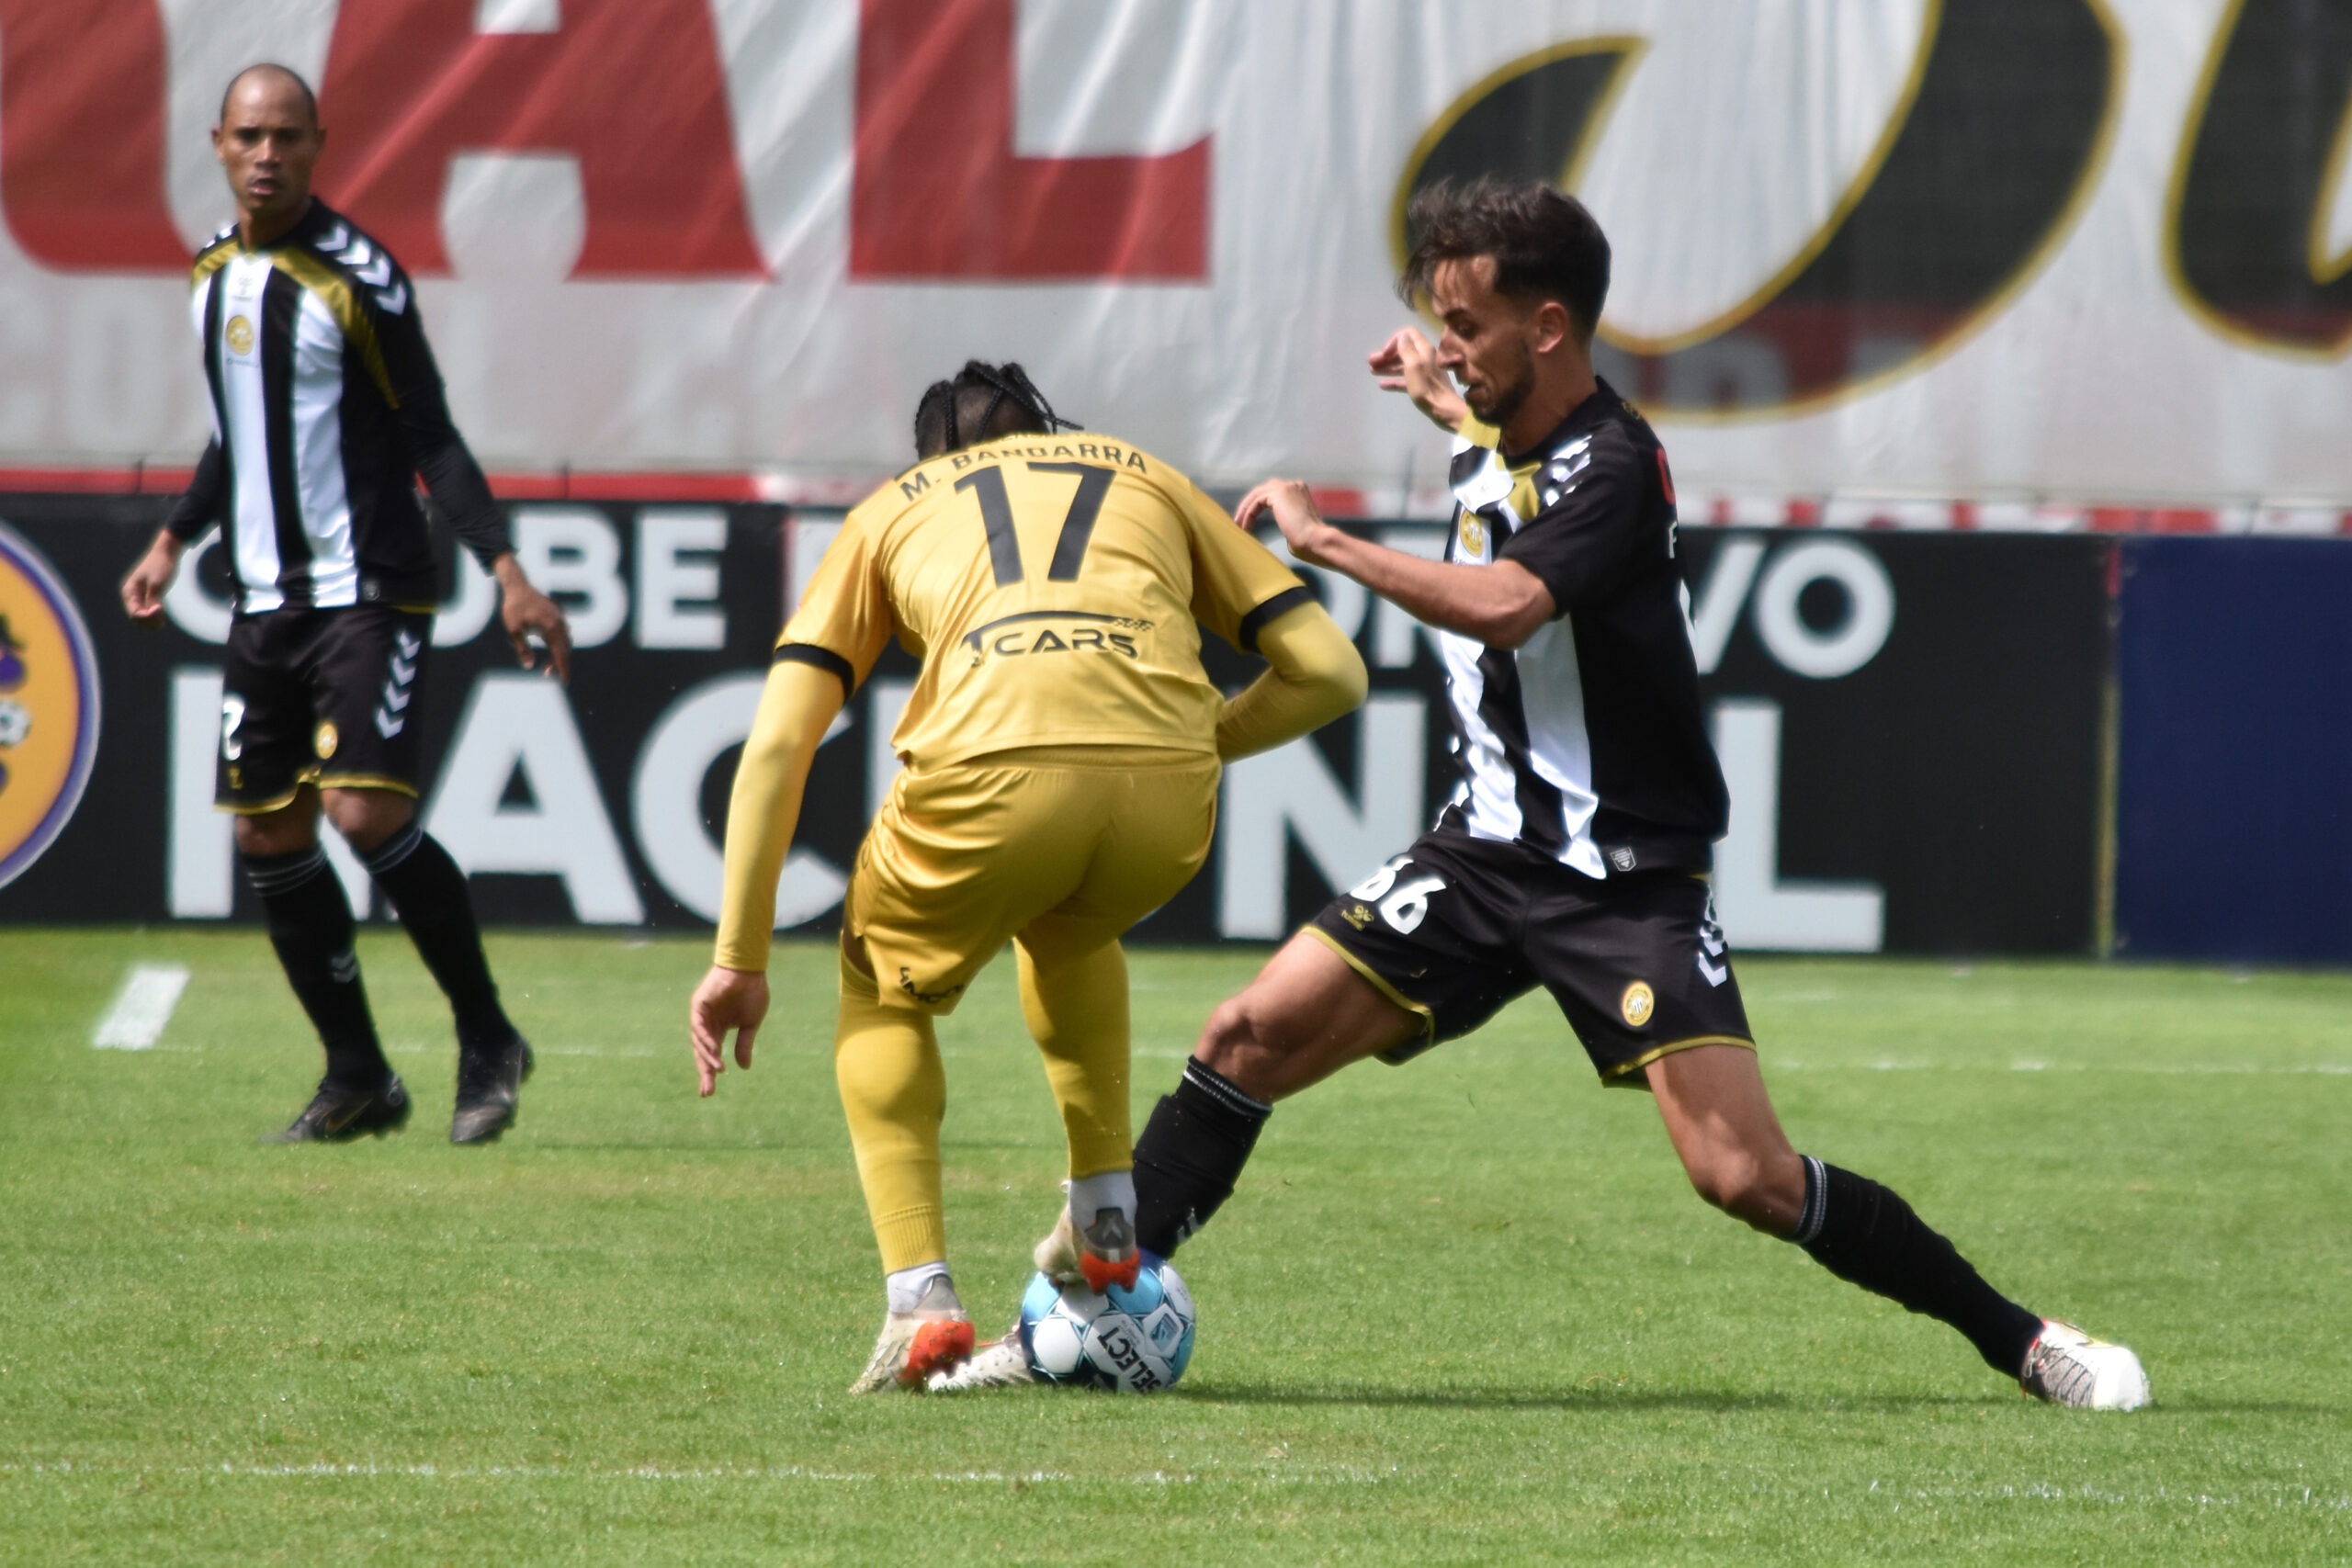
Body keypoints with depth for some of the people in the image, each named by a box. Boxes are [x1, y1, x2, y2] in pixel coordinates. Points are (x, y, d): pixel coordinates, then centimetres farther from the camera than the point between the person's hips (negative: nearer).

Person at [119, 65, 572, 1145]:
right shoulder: (215, 273, 11)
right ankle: (358, 1078, 15)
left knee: (365, 810, -19)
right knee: (268, 834, 4)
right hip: (266, 600, 7)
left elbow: (430, 437, -9)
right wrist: (173, 541, 20)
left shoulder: (358, 276, -10)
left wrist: (505, 571, -17)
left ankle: (486, 1042, -3)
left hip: (369, 590, -7)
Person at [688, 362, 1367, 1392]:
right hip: (1167, 799, 2)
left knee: (883, 993, 27)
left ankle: (919, 1297, 10)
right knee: (1070, 933, 39)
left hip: (993, 776, -2)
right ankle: (1106, 1220, 33)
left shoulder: (891, 512, 31)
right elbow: (1329, 669, 26)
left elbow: (776, 744, 21)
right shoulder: (1147, 480, 35)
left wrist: (741, 959, 23)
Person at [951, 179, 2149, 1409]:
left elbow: (1504, 607, -36)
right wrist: (1444, 402, 41)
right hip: (1488, 848, 8)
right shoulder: (1497, 445, 8)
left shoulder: (1613, 465, -18)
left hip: (1626, 879, -7)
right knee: (1247, 1041, -7)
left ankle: (2020, 1342, -5)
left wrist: (1325, 542, -28)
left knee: (1743, 1175, -17)